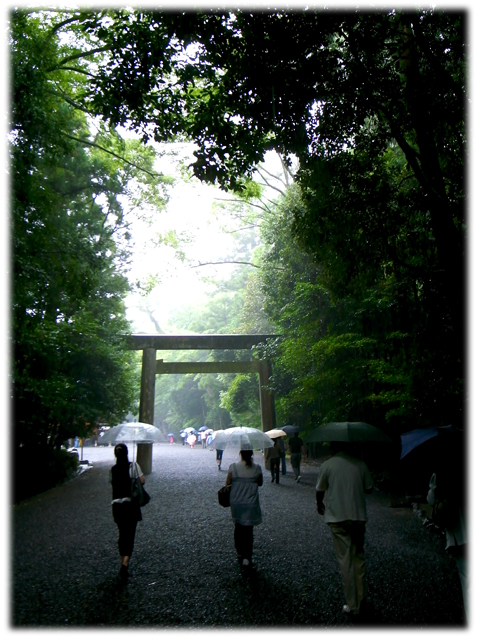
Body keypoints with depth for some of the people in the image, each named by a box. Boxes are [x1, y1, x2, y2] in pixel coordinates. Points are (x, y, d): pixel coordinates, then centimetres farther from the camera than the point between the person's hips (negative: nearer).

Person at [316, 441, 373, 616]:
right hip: (358, 516, 3)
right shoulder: (360, 464, -2)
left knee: (345, 560, 5)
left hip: (337, 518, -3)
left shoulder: (327, 465, -8)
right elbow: (369, 488, 6)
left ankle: (352, 605, 12)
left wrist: (319, 504, 21)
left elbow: (320, 490, 1)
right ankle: (360, 596, 30)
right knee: (358, 556, 20)